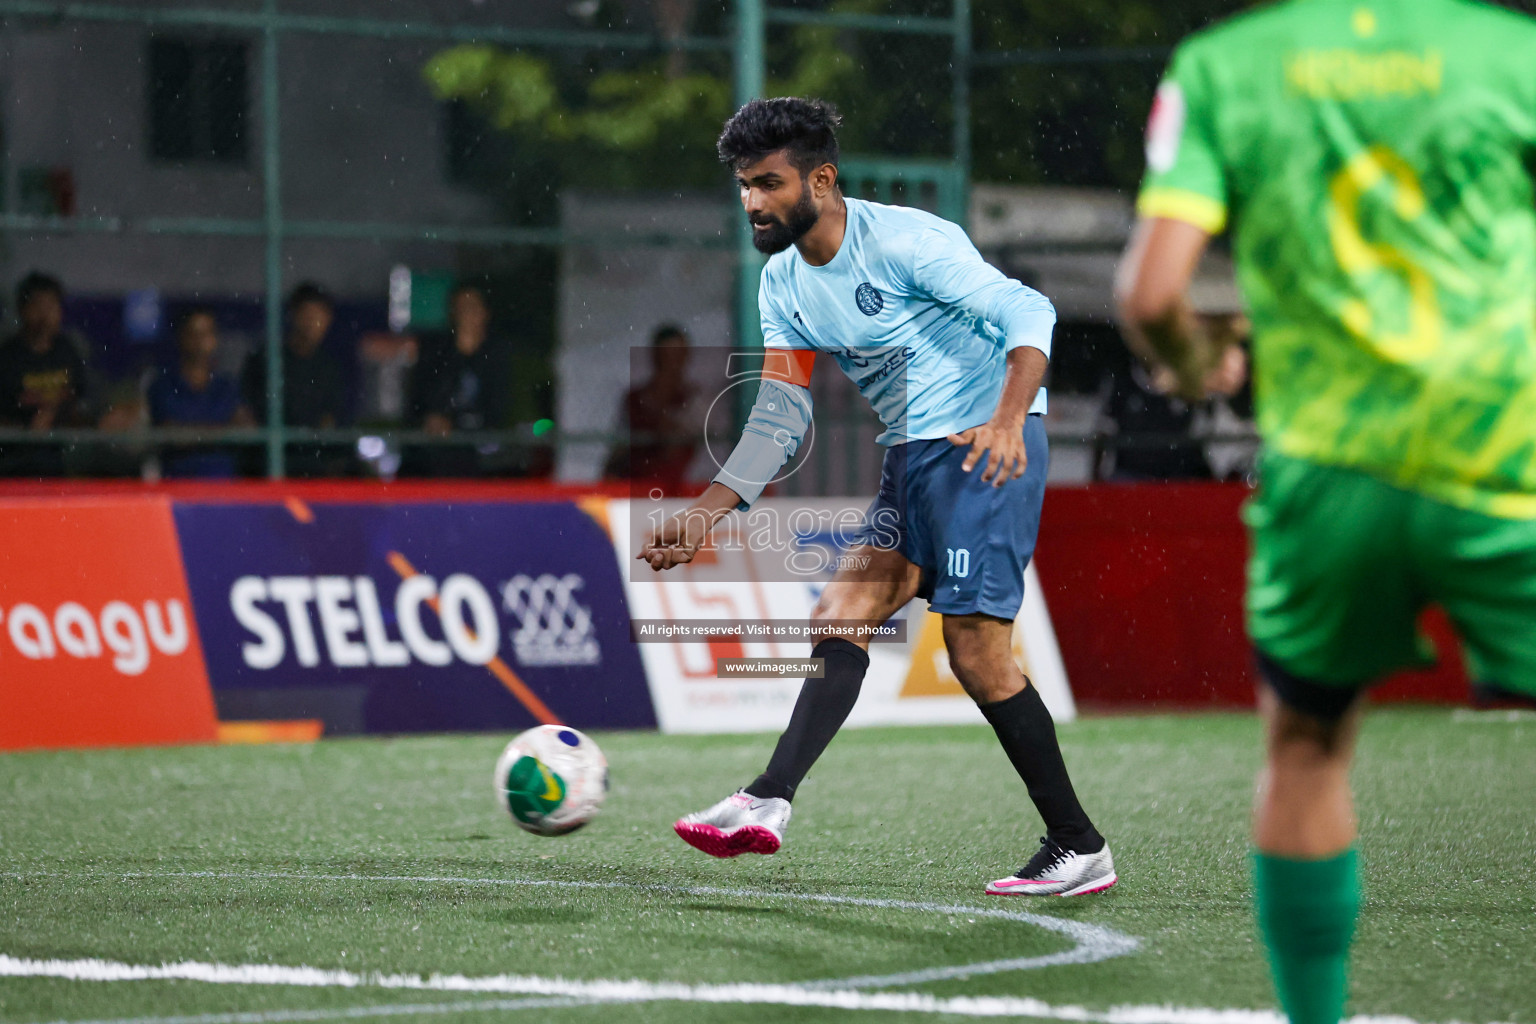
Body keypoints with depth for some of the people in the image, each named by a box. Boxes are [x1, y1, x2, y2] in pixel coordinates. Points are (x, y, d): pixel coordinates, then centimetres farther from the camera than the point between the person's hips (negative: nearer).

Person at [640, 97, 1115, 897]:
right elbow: (779, 423, 11)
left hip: (986, 446, -8)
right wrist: (702, 517, 1)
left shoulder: (903, 241, -15)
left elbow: (1028, 313, -19)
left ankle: (1079, 849, -1)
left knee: (976, 652, -11)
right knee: (838, 619, -8)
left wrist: (1008, 420, -35)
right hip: (910, 456, 8)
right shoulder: (783, 284, 8)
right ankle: (768, 802, -20)